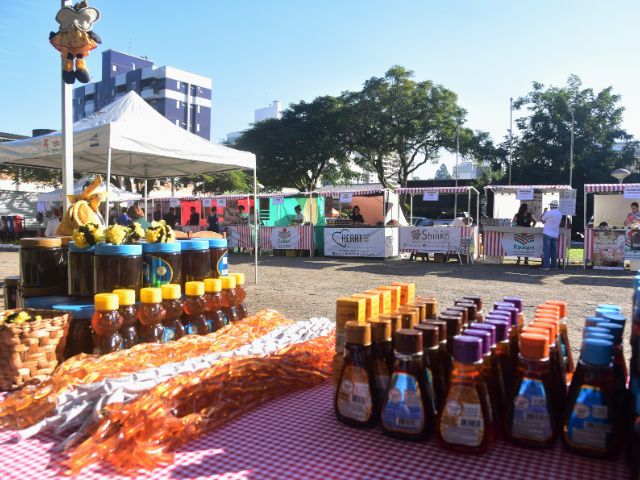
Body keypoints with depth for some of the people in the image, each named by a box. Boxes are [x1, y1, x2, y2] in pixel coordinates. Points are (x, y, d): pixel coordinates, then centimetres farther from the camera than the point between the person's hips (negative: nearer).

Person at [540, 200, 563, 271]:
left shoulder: (548, 212, -14)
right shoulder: (560, 214, 7)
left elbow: (542, 220, -2)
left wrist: (544, 211, 9)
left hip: (547, 234, -6)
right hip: (555, 234, 6)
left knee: (546, 250, -3)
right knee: (554, 250, 12)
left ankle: (546, 265, -5)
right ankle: (554, 265, 15)